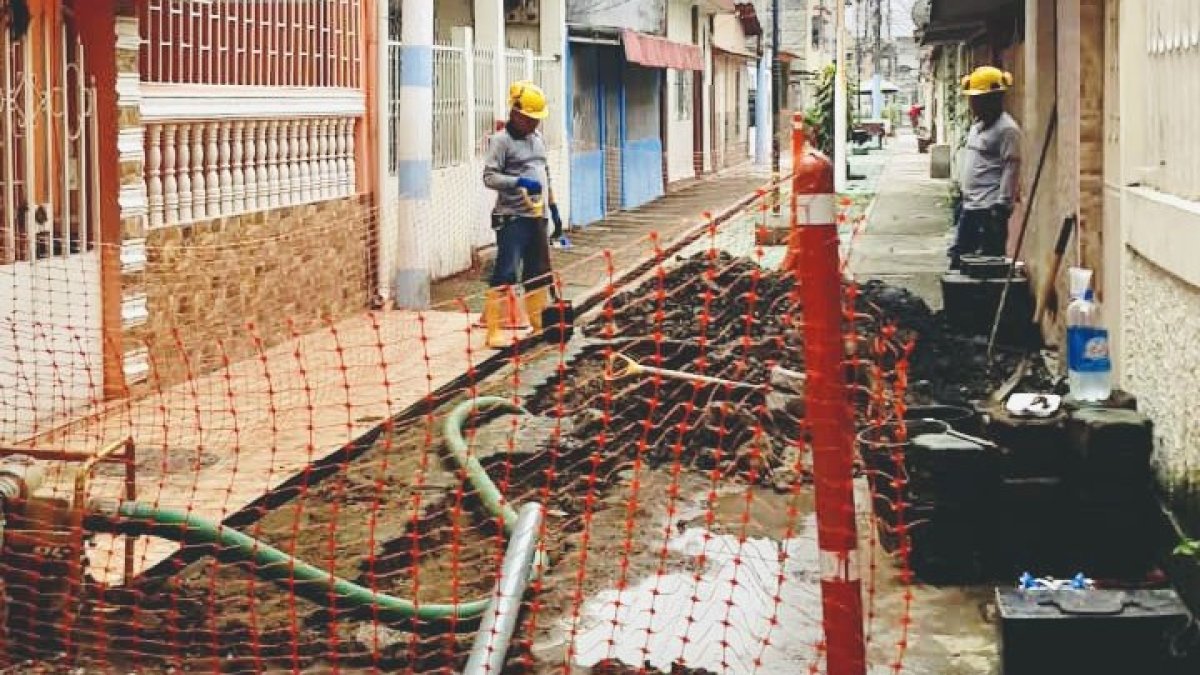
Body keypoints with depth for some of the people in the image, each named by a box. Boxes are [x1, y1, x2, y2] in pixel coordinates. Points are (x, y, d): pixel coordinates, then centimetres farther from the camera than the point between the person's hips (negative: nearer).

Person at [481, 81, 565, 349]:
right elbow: (489, 177, -16)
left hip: (536, 217, 8)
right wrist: (520, 182, -28)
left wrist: (554, 208, 22)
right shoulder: (501, 140, -8)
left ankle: (540, 325, 23)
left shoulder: (538, 138, 16)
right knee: (505, 274, -10)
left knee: (539, 274, 13)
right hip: (512, 218, -8)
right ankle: (494, 330, -8)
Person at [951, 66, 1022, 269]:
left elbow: (1011, 168, -18)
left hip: (990, 209, -10)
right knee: (958, 256, 13)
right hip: (970, 206, 10)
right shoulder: (978, 124, 17)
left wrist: (1002, 204, -22)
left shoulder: (1006, 128, -12)